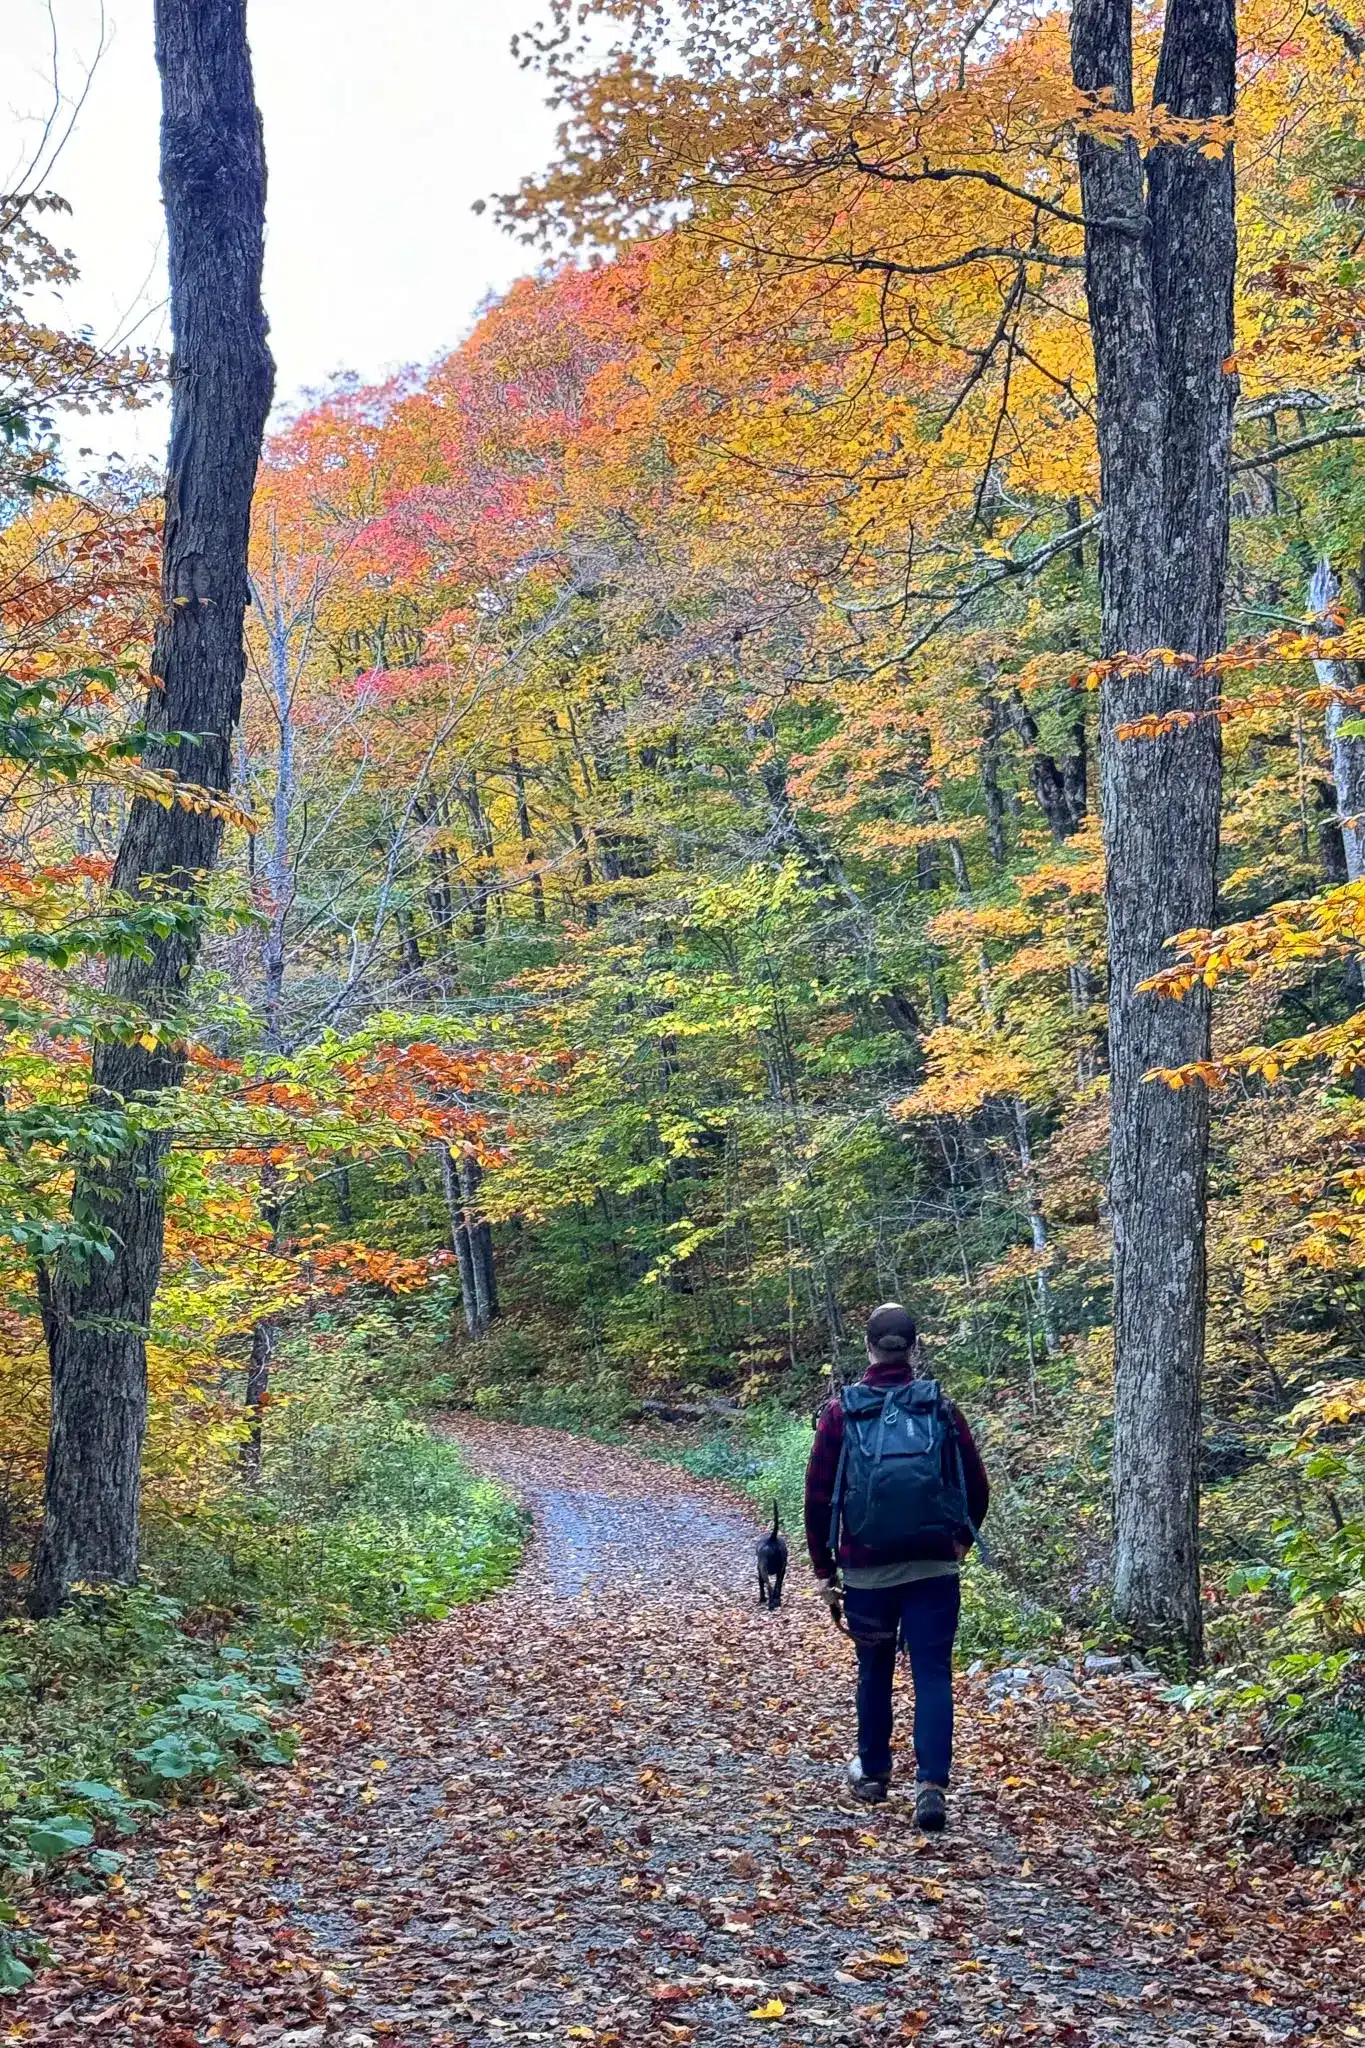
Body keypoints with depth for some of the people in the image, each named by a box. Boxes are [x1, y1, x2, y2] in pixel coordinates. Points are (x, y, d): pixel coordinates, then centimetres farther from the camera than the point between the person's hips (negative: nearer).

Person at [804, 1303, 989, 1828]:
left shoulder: (839, 1412, -4)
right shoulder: (942, 1409, -2)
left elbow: (818, 1498, -3)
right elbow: (977, 1488, 3)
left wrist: (824, 1570, 6)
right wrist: (963, 1539, 20)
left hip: (867, 1569, 1)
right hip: (934, 1567, 0)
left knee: (874, 1672, 17)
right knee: (933, 1674, 2)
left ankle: (872, 1773, 31)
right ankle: (931, 1784, -11)